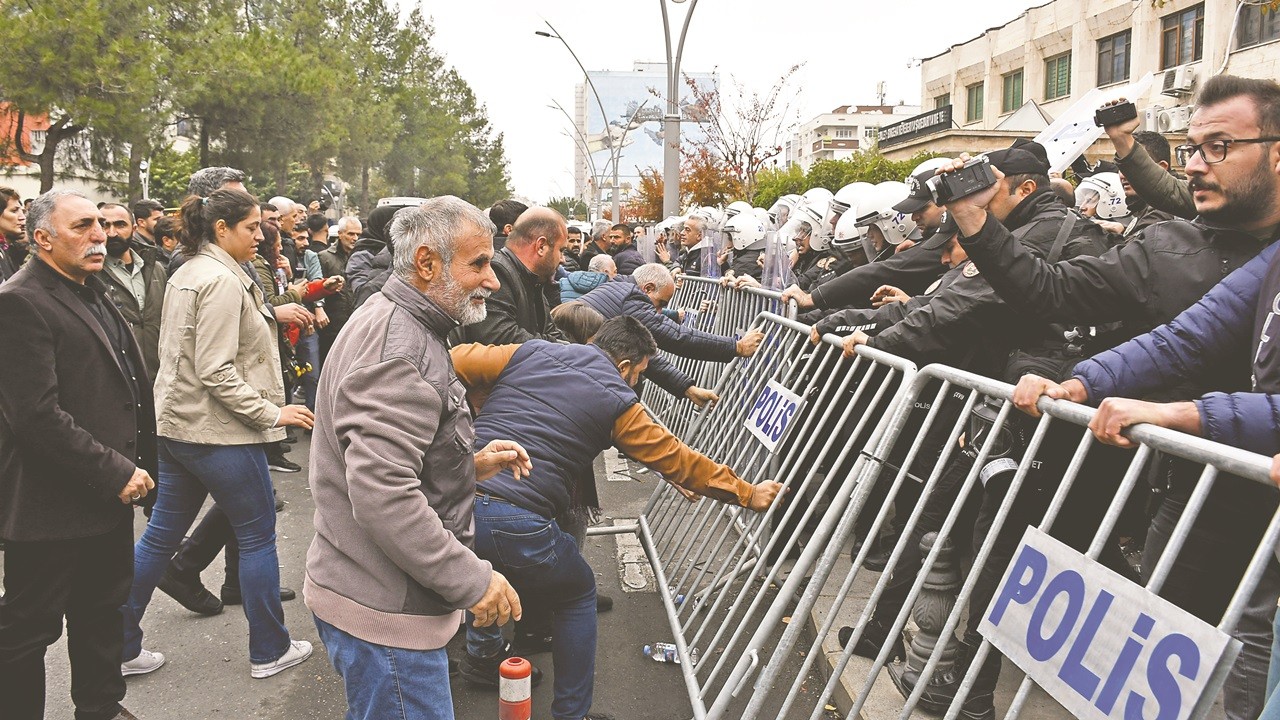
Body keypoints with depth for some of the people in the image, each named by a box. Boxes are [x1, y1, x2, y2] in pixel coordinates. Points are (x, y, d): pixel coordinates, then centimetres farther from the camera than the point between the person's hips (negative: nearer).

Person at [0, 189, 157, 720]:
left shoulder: (94, 293, 12)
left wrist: (134, 467, 11)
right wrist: (118, 473, -20)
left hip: (109, 495, 9)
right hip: (51, 506, -9)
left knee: (102, 612, 22)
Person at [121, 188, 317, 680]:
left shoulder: (185, 274, 13)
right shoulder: (222, 280, -17)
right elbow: (217, 371, -22)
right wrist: (271, 413, -19)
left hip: (179, 422, 9)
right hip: (220, 430, -9)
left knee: (161, 535, 14)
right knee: (257, 536, 4)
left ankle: (121, 645, 21)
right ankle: (269, 650, 15)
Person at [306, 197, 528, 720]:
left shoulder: (397, 325, 12)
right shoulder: (399, 352, -23)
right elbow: (382, 495, -30)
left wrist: (471, 465, 8)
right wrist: (474, 581, -23)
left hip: (373, 593, 11)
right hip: (383, 610, -11)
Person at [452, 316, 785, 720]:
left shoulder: (528, 353, 14)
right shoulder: (618, 403, 5)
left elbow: (455, 363, 13)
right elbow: (679, 462, 12)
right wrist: (748, 495, 22)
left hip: (458, 500, 5)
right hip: (517, 521, -5)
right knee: (577, 593, 23)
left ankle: (483, 653, 44)